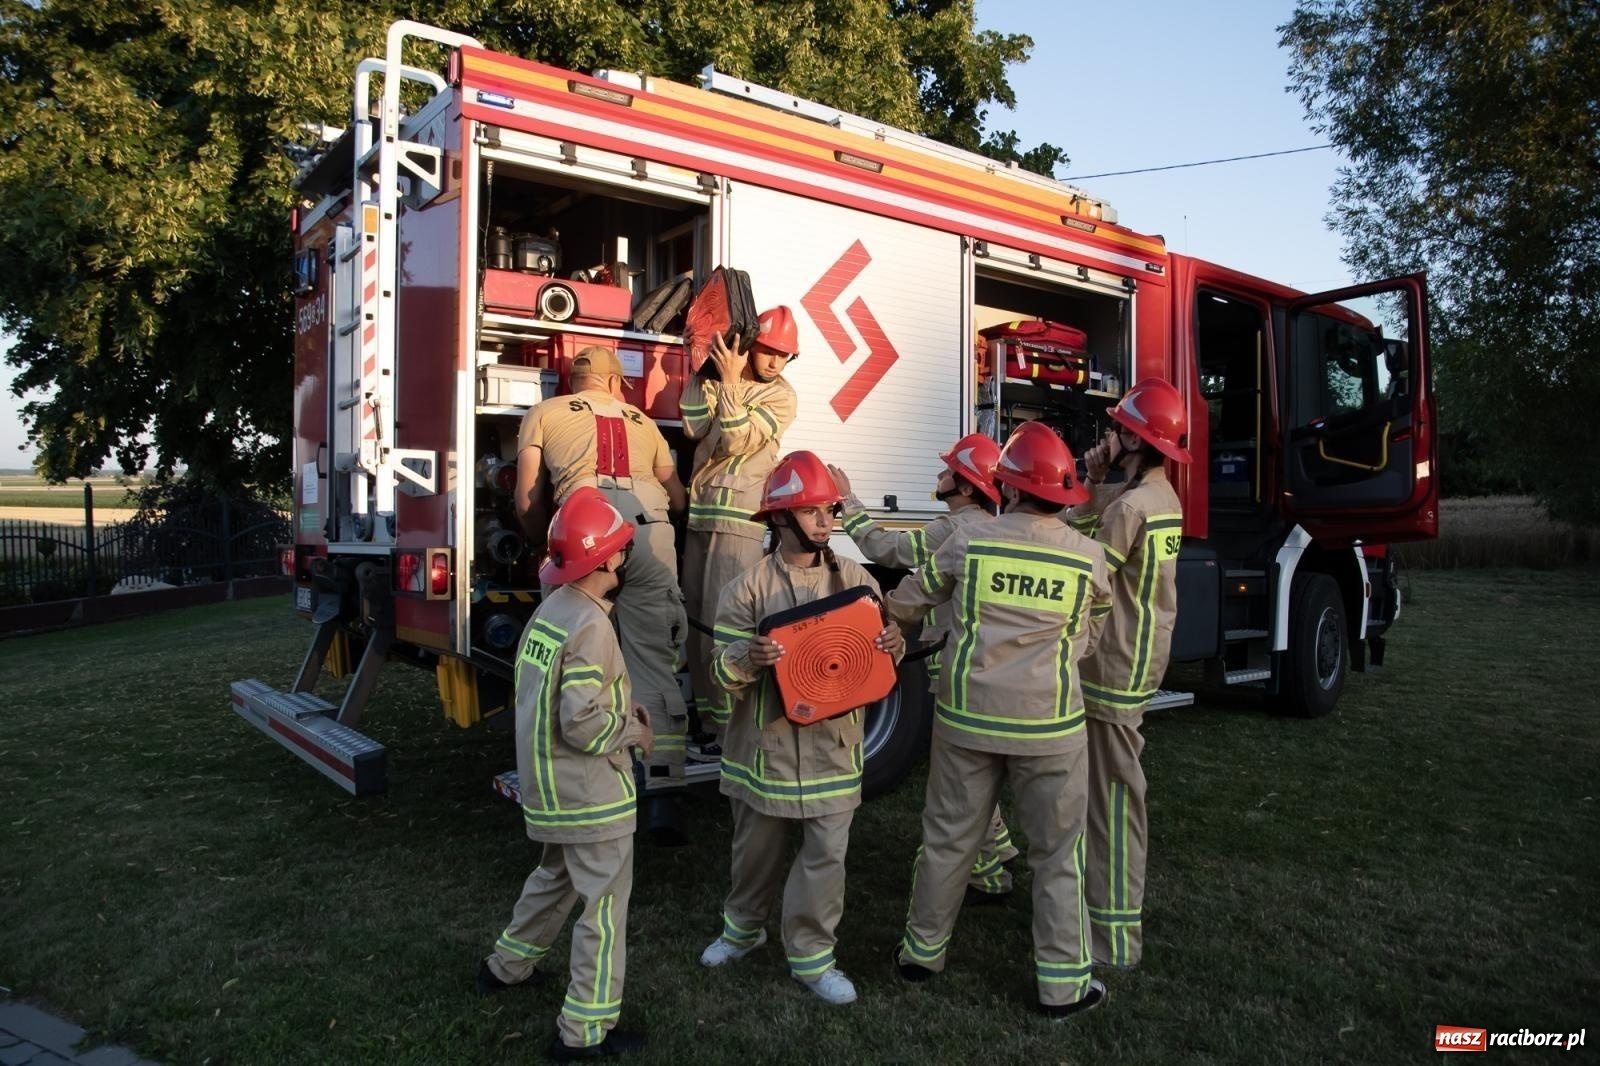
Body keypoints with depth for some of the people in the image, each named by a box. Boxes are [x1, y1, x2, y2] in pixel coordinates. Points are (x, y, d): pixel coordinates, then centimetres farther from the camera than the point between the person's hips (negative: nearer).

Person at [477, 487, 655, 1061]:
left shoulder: (548, 610, 4)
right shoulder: (590, 625, -25)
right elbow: (583, 723, -27)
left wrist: (622, 707, 5)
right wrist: (634, 731, -10)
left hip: (550, 784, 9)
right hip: (591, 790, -9)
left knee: (556, 875, 29)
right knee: (605, 906, 4)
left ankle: (506, 966, 45)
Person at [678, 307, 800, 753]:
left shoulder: (781, 396, -1)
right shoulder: (714, 378, 13)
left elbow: (735, 441, -12)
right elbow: (695, 427, -4)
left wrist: (730, 382, -12)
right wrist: (706, 368, -4)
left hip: (740, 519, -6)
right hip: (699, 513, 6)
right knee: (695, 619, 9)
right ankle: (704, 719, 21)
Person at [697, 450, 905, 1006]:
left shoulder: (855, 579, 0)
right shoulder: (749, 587, -7)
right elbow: (723, 671, -8)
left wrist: (893, 646, -16)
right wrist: (747, 659, -31)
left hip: (833, 742, 1)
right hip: (766, 741, -1)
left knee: (826, 854, 5)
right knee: (757, 846, 18)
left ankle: (811, 955, 23)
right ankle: (743, 925, 43)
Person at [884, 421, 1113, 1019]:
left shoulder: (968, 542, -6)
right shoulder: (1089, 557, -6)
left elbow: (905, 605, 5)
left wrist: (887, 612, 27)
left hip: (967, 718, 1)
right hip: (1048, 726, -1)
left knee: (948, 839, 15)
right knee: (1058, 853, 13)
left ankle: (923, 951, 31)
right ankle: (1062, 983, 21)